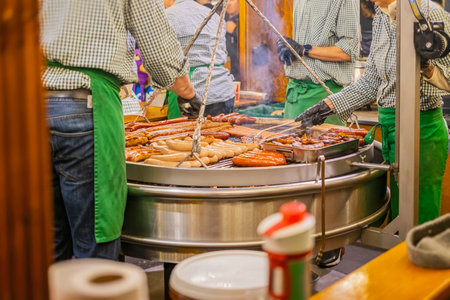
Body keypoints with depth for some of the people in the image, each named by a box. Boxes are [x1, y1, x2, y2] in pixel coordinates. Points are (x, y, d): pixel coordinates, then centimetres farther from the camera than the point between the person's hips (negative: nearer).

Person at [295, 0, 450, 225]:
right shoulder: (381, 19, 11)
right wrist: (327, 106, 14)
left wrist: (427, 67, -29)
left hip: (421, 129, -8)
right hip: (388, 125, 8)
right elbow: (371, 80, 17)